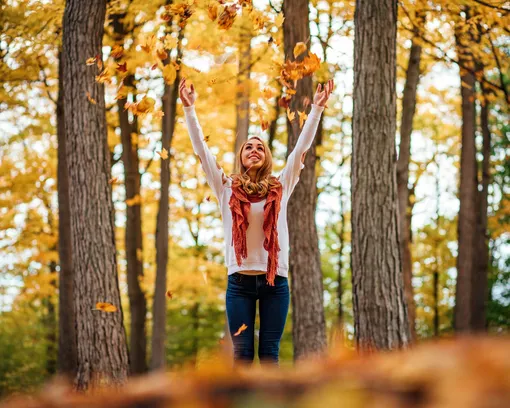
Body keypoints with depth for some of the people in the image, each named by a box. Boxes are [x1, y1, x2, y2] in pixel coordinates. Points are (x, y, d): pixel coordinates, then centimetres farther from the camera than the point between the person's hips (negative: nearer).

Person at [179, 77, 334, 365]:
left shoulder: (281, 188, 8)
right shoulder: (226, 188, 7)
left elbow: (302, 146, 6)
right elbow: (201, 149, 5)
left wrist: (318, 108, 2)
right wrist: (189, 108, 1)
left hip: (275, 280, 0)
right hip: (240, 280, 0)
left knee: (270, 352, 2)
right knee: (242, 352, -1)